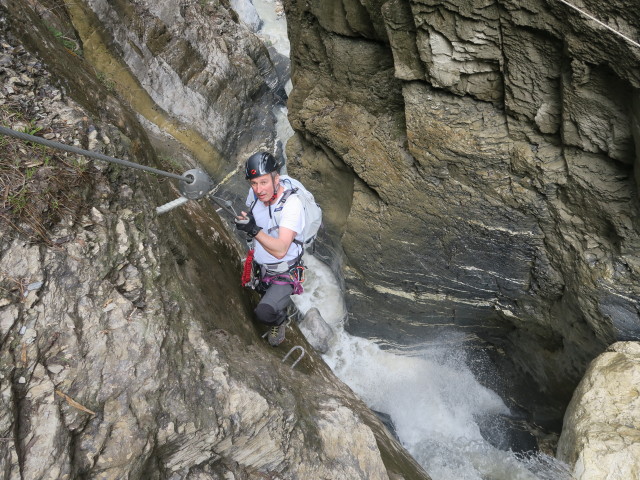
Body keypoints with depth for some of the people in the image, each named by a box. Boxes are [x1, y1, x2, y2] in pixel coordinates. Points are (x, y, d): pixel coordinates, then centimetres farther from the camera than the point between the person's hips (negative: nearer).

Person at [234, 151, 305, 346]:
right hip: (260, 269, 7)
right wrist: (245, 220, -1)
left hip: (284, 274, -7)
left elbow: (280, 250, -37)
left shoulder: (292, 204, -29)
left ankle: (279, 320, 7)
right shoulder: (255, 193, -10)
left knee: (264, 313, -26)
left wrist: (254, 230, -45)